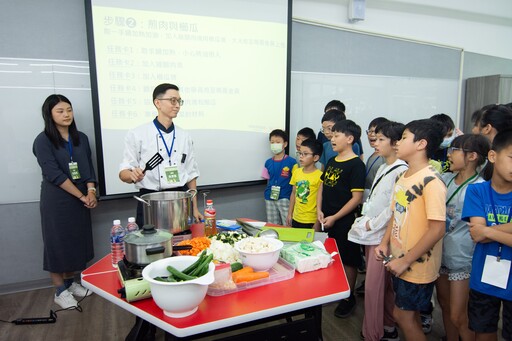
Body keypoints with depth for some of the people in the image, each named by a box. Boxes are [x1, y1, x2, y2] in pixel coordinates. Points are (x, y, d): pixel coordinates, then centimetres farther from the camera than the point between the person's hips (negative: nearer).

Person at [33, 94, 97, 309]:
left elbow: (88, 168, 6)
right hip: (56, 200, -5)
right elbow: (54, 174, -15)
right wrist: (82, 196, -15)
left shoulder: (81, 138, 8)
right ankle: (60, 291, 18)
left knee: (77, 241, 11)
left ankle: (70, 283, 29)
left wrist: (91, 192, -10)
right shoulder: (43, 141, -7)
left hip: (80, 199, 5)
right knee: (58, 243, 4)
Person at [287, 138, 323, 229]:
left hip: (311, 221, -5)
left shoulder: (319, 176, -14)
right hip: (296, 219, 5)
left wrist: (318, 223, -10)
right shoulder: (296, 172, 2)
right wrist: (289, 214, 11)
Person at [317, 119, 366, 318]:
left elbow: (357, 197, -17)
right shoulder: (331, 161, 8)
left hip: (344, 221, -7)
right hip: (327, 220, 7)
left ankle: (349, 297, 25)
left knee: (348, 260, 9)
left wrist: (334, 218, -16)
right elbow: (322, 187, 14)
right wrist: (319, 210, 1)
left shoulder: (356, 164, -14)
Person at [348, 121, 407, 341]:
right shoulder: (383, 168, 12)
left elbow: (394, 208, -21)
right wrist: (363, 222, 10)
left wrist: (371, 225, -14)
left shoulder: (401, 171, -16)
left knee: (373, 287, -1)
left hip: (383, 236, -9)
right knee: (383, 285, 19)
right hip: (371, 234, 9)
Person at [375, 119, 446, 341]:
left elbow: (437, 229, -24)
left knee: (403, 315, 6)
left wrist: (406, 261, -20)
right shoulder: (403, 177, 5)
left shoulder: (431, 181, -21)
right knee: (409, 315, 21)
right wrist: (385, 243, 1)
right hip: (400, 262, 7)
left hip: (417, 266, -7)